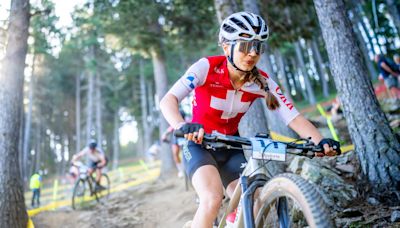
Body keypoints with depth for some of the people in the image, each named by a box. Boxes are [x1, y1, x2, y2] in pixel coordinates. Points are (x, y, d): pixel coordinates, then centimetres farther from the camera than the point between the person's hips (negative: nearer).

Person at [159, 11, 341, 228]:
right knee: (213, 198, -29)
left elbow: (294, 117, -18)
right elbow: (168, 100, -31)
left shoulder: (262, 83, -12)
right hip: (199, 143, -3)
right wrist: (182, 126, -51)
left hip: (231, 147, 4)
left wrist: (320, 141, -37)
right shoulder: (207, 67, -21)